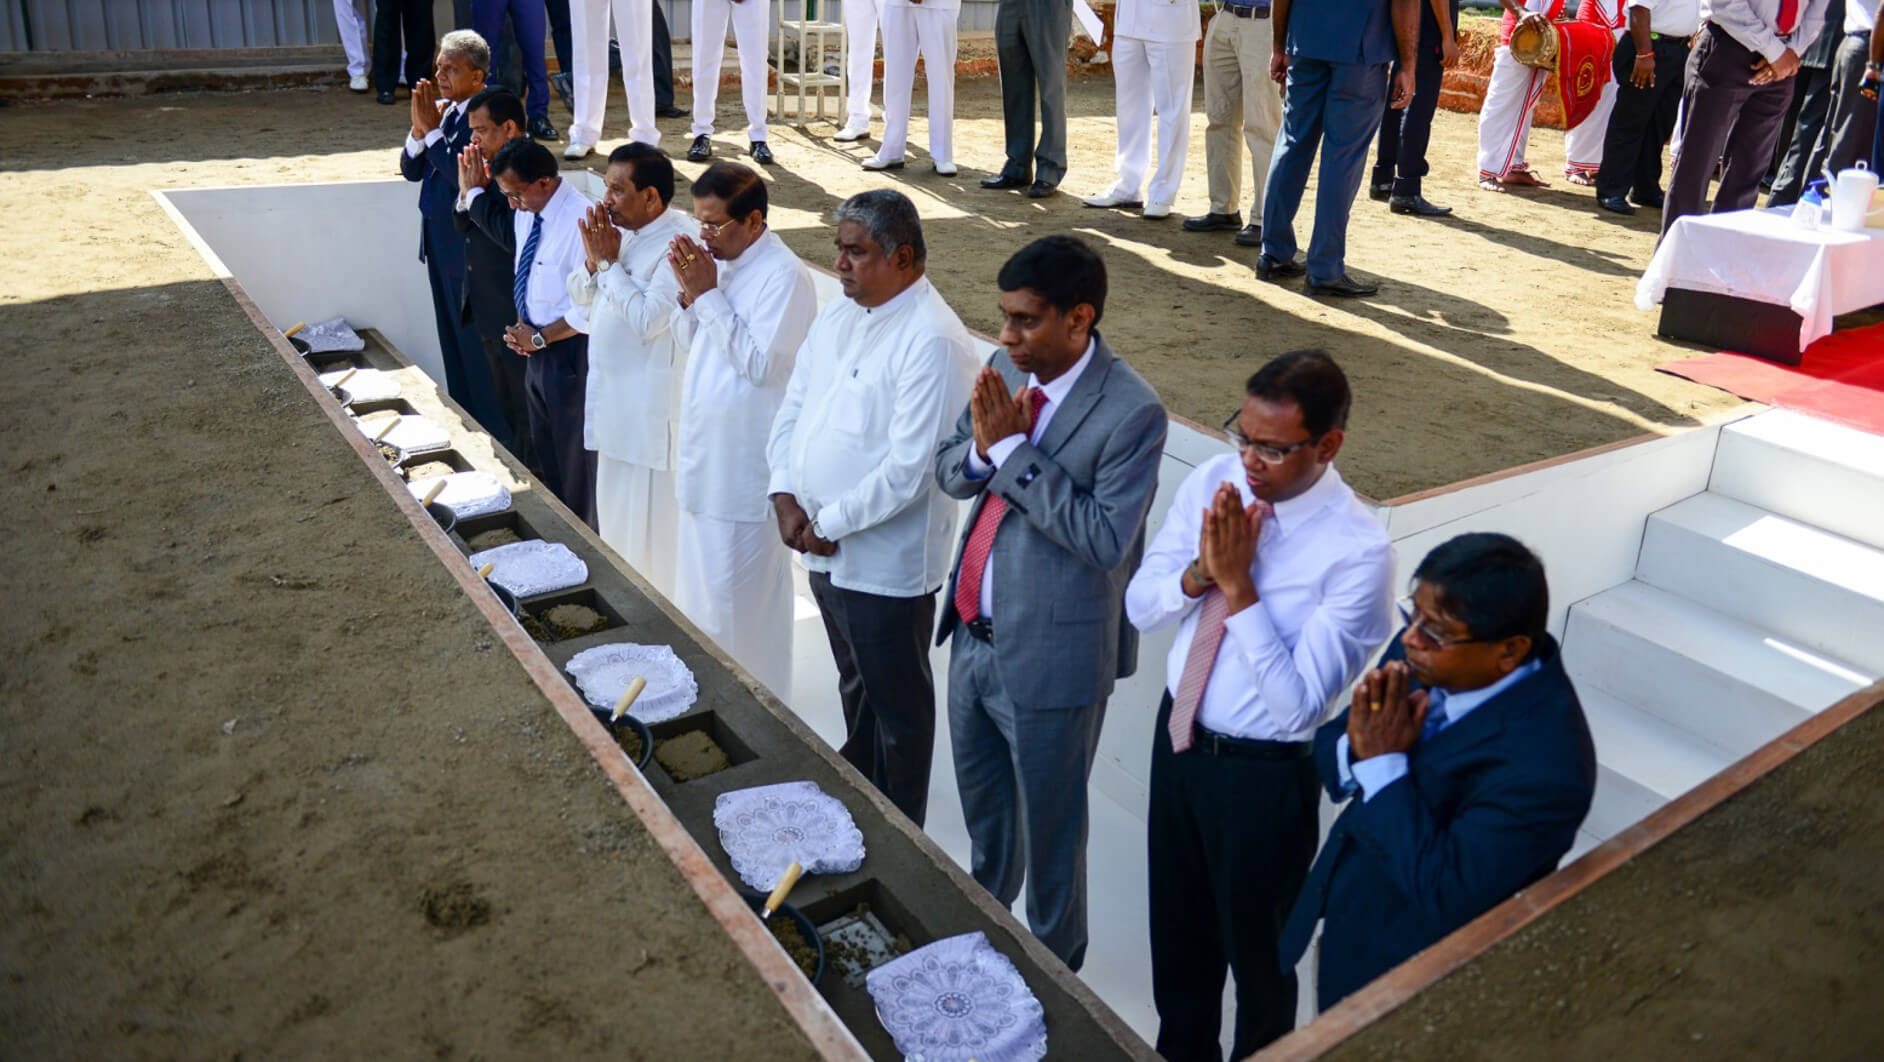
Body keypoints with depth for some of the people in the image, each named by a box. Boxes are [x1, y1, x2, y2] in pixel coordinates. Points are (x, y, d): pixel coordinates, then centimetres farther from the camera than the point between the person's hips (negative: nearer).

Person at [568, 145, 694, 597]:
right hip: (615, 401, 10)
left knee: (650, 529, 0)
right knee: (615, 519, 21)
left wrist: (610, 262, -17)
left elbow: (648, 318, -26)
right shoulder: (625, 233, 9)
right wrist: (594, 258, -5)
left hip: (651, 411, -9)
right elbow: (581, 297, 13)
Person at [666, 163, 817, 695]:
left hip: (745, 462, -9)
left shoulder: (783, 276, -18)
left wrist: (709, 294, -20)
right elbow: (688, 340, 13)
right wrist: (689, 291, -6)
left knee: (740, 592, 2)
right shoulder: (719, 259, 7)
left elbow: (762, 364, -23)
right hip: (704, 449, 9)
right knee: (702, 579, 20)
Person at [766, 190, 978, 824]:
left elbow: (909, 468, -26)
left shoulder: (932, 342, -22)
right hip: (825, 551, 8)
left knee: (898, 702, 10)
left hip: (886, 563, -8)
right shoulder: (839, 316, 6)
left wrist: (830, 524, -17)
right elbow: (794, 408, 10)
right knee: (856, 686, 26)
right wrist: (785, 496, -4)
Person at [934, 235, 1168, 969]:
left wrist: (1013, 449, -25)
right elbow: (946, 473, 4)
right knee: (980, 796, 29)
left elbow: (1106, 538, -26)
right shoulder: (1007, 369, -1)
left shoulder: (1130, 412, -22)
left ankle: (1052, 964, 39)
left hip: (1050, 655, -7)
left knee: (1048, 825, 14)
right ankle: (985, 907, 57)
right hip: (974, 633, 7)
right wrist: (982, 444, -19)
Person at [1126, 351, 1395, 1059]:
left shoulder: (1358, 550, -25)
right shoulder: (1210, 482, -8)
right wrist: (1199, 572, -23)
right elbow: (1139, 608, -3)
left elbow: (1298, 705, -26)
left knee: (1256, 948, 18)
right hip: (1178, 736, 6)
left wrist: (1239, 586, -31)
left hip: (1264, 772, -5)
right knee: (1177, 927, 26)